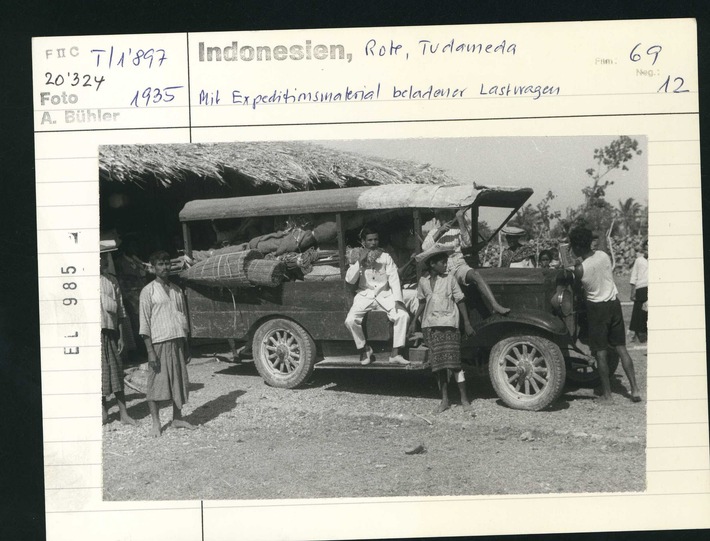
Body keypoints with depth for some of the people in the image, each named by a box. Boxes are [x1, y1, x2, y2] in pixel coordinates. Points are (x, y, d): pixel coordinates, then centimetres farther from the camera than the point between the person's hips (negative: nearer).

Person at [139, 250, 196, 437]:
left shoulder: (177, 290, 14)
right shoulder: (148, 291, -3)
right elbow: (144, 323, -7)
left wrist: (185, 346, 14)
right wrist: (150, 351, -13)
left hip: (177, 341, 5)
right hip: (159, 342, -5)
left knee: (179, 381, 8)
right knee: (156, 382, -2)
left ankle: (177, 419, 19)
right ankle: (156, 423, 6)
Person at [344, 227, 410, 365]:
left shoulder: (386, 257, 5)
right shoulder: (357, 258, 5)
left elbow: (394, 279, -1)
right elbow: (350, 280, -6)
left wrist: (397, 300, -15)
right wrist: (359, 262, -16)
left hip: (384, 295, 1)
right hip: (365, 296, 0)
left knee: (403, 315, -23)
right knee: (350, 320, -26)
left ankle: (395, 354, -12)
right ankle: (364, 349, 1)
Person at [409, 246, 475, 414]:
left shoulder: (449, 279, -1)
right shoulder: (423, 281, 5)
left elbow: (460, 301, 1)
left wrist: (467, 323, -1)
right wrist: (414, 321, 11)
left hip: (448, 325, -3)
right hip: (430, 326, 3)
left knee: (453, 361, -8)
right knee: (438, 363, 6)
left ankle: (464, 399, 2)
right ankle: (444, 400, 14)